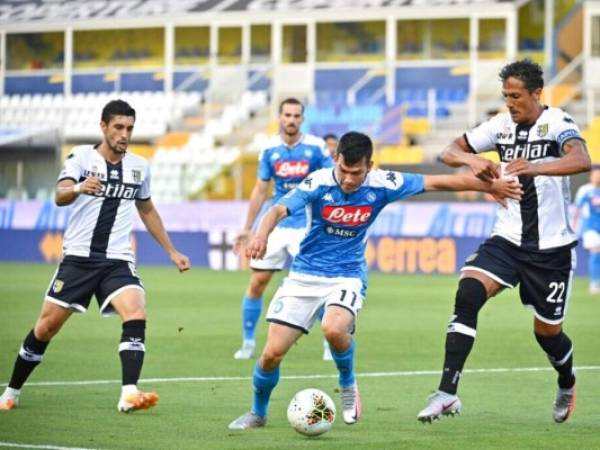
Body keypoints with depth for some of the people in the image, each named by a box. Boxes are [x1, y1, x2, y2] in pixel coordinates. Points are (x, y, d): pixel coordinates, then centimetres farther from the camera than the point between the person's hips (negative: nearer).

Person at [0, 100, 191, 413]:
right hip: (78, 256, -2)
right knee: (46, 327, 2)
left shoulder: (139, 167, 8)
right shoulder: (81, 157, -5)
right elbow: (60, 196, -22)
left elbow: (147, 211, 24)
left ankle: (129, 394, -32)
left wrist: (172, 251, 24)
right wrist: (79, 188, -45)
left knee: (136, 314, -24)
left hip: (117, 261, 2)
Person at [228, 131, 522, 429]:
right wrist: (262, 235, -51)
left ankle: (348, 384, 0)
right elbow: (279, 210, -29)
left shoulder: (382, 185, -11)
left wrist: (491, 186, 0)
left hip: (347, 276, 0)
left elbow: (438, 182, -3)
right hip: (304, 275, 0)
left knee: (334, 329, -32)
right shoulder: (319, 183, -16)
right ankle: (258, 413, 21)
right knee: (273, 352, -7)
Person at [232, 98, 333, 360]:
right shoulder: (270, 150, 2)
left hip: (307, 227, -2)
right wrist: (247, 229, 11)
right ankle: (248, 342, 13)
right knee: (257, 282, -1)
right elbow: (260, 190, 10)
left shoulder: (315, 147, -6)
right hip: (275, 226, 2)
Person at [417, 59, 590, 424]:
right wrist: (472, 160, -16)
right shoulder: (502, 125, 3)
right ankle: (447, 393, -25)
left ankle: (567, 383, 43)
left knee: (547, 330, 8)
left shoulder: (557, 123, -13)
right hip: (508, 239, 4)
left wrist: (533, 167, -49)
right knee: (468, 294, -21)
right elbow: (450, 152, 8)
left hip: (551, 246, -3)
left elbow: (581, 160, -33)